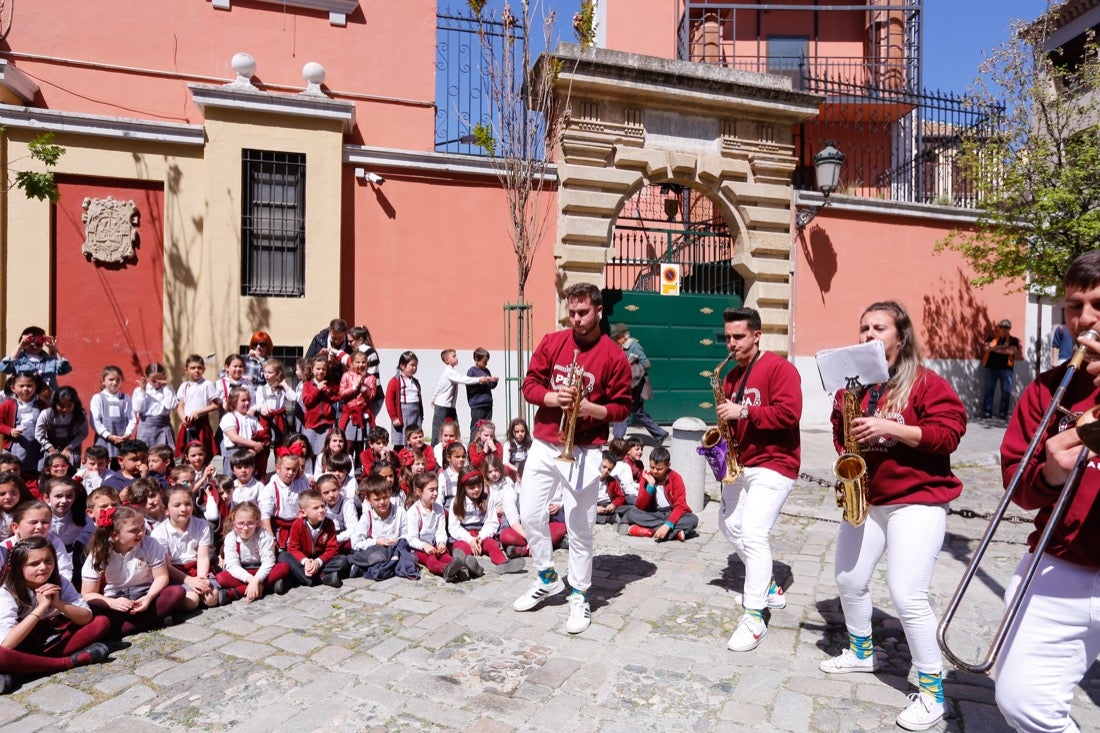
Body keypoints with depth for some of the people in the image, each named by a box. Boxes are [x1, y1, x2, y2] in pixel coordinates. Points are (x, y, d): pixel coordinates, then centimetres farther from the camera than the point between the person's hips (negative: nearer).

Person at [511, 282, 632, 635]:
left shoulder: (614, 355, -5)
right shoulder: (552, 343, 4)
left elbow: (622, 407, -2)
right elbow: (529, 384, 4)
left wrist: (590, 408, -20)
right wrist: (553, 398, -16)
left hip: (583, 452, -4)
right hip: (543, 445, 4)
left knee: (579, 527, 1)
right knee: (530, 514, 9)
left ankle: (580, 597, 20)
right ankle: (547, 579, 31)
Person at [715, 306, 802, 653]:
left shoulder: (779, 368, -11)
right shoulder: (731, 376, 12)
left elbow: (789, 413, -23)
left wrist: (744, 411, -27)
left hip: (774, 464, -9)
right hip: (739, 464, 9)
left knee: (753, 532, -18)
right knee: (730, 525, 16)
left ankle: (755, 618, -10)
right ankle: (769, 588, 33)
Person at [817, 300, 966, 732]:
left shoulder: (926, 382, -9)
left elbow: (947, 433, -17)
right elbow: (840, 430, 18)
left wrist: (890, 428, -25)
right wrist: (846, 453, -1)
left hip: (918, 500, -6)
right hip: (865, 498, 7)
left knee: (907, 595, -11)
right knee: (849, 580, 15)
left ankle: (932, 690, 8)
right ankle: (861, 652, 40)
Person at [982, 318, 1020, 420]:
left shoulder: (1013, 340, 8)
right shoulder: (992, 338, 11)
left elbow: (1012, 351, -9)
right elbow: (987, 347, -7)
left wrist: (995, 348, -5)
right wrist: (1003, 347, -9)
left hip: (1006, 368, 0)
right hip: (991, 367, 0)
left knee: (1006, 391, -1)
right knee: (989, 390, 0)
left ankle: (1003, 413, 5)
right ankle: (987, 412, 2)